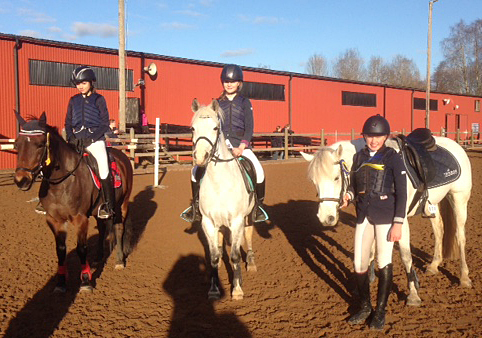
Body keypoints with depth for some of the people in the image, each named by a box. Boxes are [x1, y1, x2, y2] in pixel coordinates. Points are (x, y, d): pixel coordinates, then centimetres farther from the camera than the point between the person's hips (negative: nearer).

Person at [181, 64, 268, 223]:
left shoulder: (245, 102, 6)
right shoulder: (217, 103, 12)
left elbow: (249, 127, -2)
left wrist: (241, 147, -16)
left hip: (240, 144, -2)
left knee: (258, 170, -25)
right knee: (197, 170, -13)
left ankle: (259, 204, -4)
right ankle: (196, 205, 4)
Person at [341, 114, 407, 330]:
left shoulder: (393, 158, -7)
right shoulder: (359, 157, 6)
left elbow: (401, 193, -9)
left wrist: (398, 223, -13)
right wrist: (349, 195, -9)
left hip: (385, 216, -4)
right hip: (364, 215, 5)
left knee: (384, 262, 5)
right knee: (359, 264, 8)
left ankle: (380, 310, 21)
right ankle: (364, 306, 27)